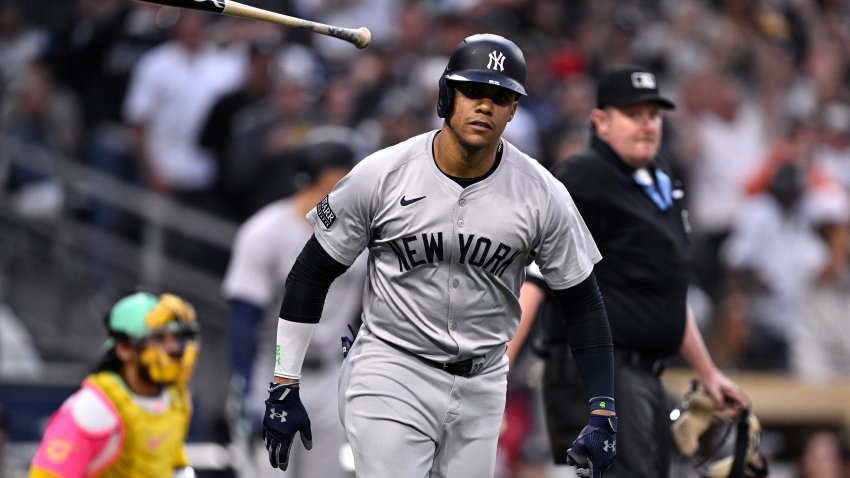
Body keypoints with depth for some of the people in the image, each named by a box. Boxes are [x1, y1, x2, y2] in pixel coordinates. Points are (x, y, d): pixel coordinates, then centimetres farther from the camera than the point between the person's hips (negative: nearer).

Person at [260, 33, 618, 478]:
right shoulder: (380, 175, -11)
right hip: (389, 375, -3)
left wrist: (603, 413, -6)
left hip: (482, 387, 3)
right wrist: (284, 387, -3)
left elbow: (582, 302, 1)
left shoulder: (543, 195, -7)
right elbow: (311, 273, -2)